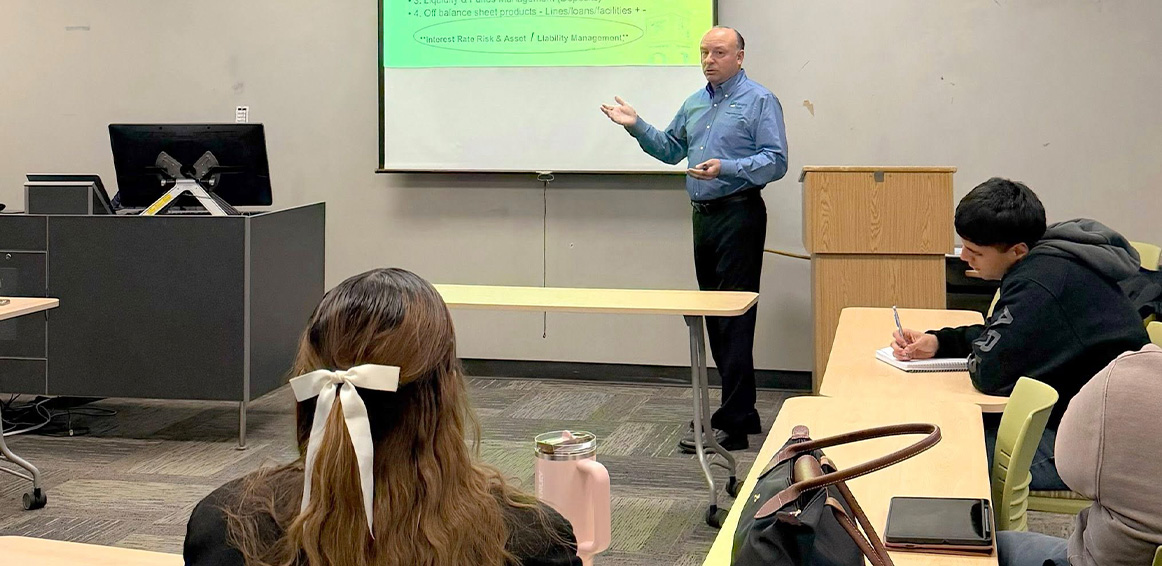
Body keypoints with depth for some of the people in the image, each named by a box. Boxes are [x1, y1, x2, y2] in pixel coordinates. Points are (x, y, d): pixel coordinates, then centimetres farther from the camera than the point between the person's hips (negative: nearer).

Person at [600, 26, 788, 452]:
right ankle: (741, 411, 20)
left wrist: (727, 168, -25)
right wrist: (636, 126, 12)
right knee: (714, 318, 10)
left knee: (735, 318, -10)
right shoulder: (694, 104, 18)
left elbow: (776, 161, -13)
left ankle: (731, 424, -10)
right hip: (704, 216, 8)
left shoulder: (759, 101, -5)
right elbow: (670, 149, 26)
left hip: (739, 215, -8)